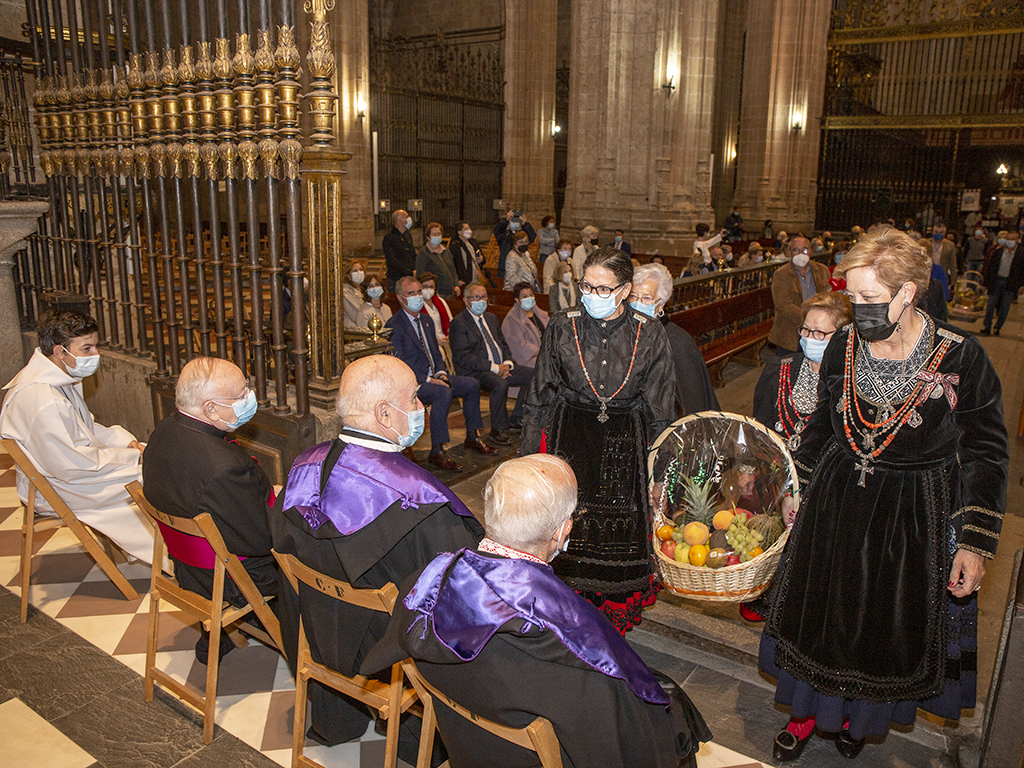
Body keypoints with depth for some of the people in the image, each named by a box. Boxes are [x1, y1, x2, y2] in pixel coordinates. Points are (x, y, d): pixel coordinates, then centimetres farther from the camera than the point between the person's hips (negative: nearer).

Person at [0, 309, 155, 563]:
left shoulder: (60, 379, 2)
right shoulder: (43, 402, -31)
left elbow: (87, 428, 13)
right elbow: (71, 467, -28)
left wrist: (128, 441, -4)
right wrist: (132, 456, -20)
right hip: (57, 490, -10)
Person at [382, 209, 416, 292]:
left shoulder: (408, 235, 15)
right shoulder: (388, 238, -7)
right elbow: (392, 261, -14)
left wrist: (415, 270, 4)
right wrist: (410, 273, -16)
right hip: (396, 279, -6)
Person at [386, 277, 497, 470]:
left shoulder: (426, 320, 16)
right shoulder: (394, 326, -11)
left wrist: (441, 372, -1)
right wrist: (428, 379, -22)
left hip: (433, 376, 9)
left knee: (472, 385, -1)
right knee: (444, 393, -33)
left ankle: (472, 437, 11)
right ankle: (437, 452, -30)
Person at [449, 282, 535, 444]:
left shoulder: (491, 318, 20)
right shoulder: (458, 323, -6)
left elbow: (503, 344, 22)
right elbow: (463, 357, -15)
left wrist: (507, 363, -2)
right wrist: (494, 368, -19)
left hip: (501, 368, 8)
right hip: (475, 372, -8)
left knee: (532, 374, -9)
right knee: (500, 384, -36)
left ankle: (516, 419, 4)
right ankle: (498, 430, -18)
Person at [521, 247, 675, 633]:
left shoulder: (650, 334, -3)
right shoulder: (562, 328, -2)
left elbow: (660, 412, 3)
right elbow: (538, 400, 3)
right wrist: (530, 456, 1)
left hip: (625, 450, 0)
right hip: (568, 443, 0)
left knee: (619, 537, 5)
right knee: (567, 533, 2)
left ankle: (612, 629, 29)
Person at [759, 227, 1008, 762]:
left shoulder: (961, 357, -16)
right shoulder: (842, 346, -6)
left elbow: (986, 453, -8)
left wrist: (975, 542, -8)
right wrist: (799, 489, 12)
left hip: (916, 516, -2)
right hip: (835, 502, 3)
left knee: (889, 626, 16)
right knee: (819, 613, 14)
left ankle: (860, 716, 45)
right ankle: (809, 711, 39)